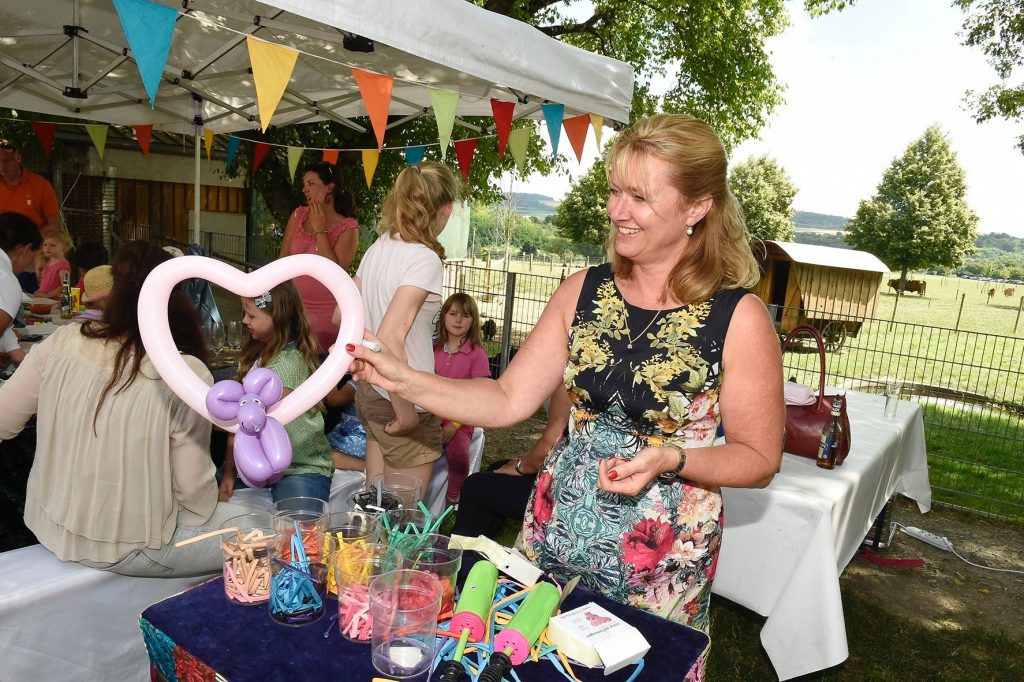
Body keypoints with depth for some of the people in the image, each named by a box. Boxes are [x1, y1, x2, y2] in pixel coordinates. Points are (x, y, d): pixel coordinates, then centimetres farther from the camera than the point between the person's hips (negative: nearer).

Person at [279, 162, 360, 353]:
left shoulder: (348, 227, -7)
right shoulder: (299, 215, 5)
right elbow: (283, 259, 9)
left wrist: (320, 230, -16)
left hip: (326, 310, -4)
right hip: (293, 304, 4)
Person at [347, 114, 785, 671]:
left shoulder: (739, 318, -14)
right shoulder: (583, 291, -3)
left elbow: (759, 459, -7)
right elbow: (509, 400, -5)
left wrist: (671, 459, -24)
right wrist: (402, 380, -15)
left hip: (663, 561, -3)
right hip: (554, 539, 4)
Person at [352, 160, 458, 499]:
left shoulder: (379, 247, 4)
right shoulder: (425, 258, -18)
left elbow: (344, 315, 11)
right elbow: (390, 339, -27)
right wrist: (407, 413, -19)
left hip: (369, 391, 8)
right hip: (399, 398, -8)